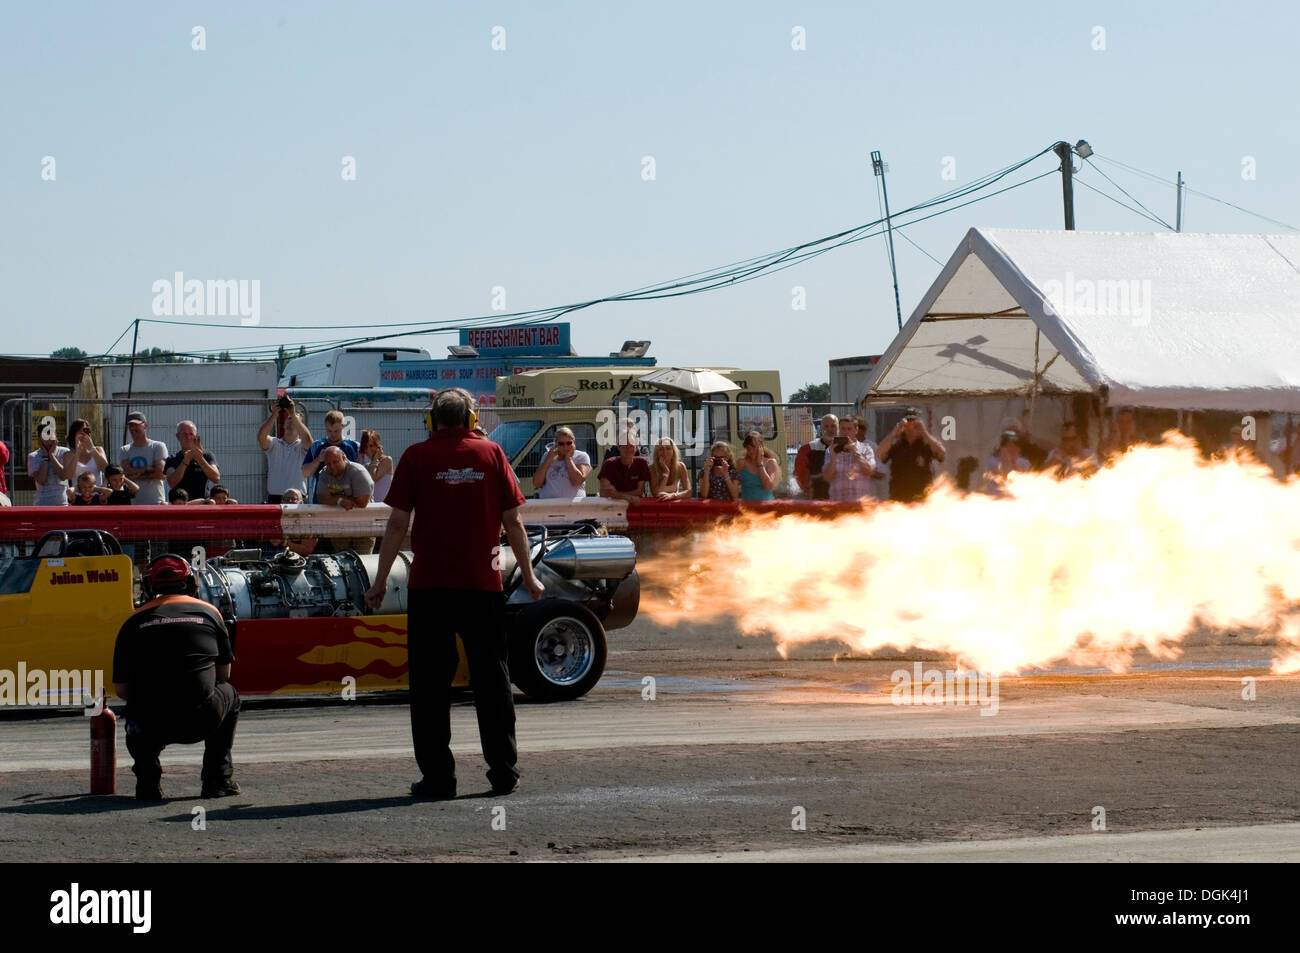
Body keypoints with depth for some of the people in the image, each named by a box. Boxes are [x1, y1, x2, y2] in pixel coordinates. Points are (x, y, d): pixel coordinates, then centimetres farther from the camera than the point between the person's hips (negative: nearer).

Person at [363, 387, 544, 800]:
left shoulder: (417, 456, 0)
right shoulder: (491, 453, 4)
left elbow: (398, 523, -3)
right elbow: (513, 520, 4)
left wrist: (380, 581, 3)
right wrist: (528, 574, 14)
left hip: (429, 585, -1)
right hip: (483, 583, 1)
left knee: (431, 684, 4)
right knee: (492, 679, 10)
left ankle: (437, 776, 2)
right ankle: (503, 771, 11)